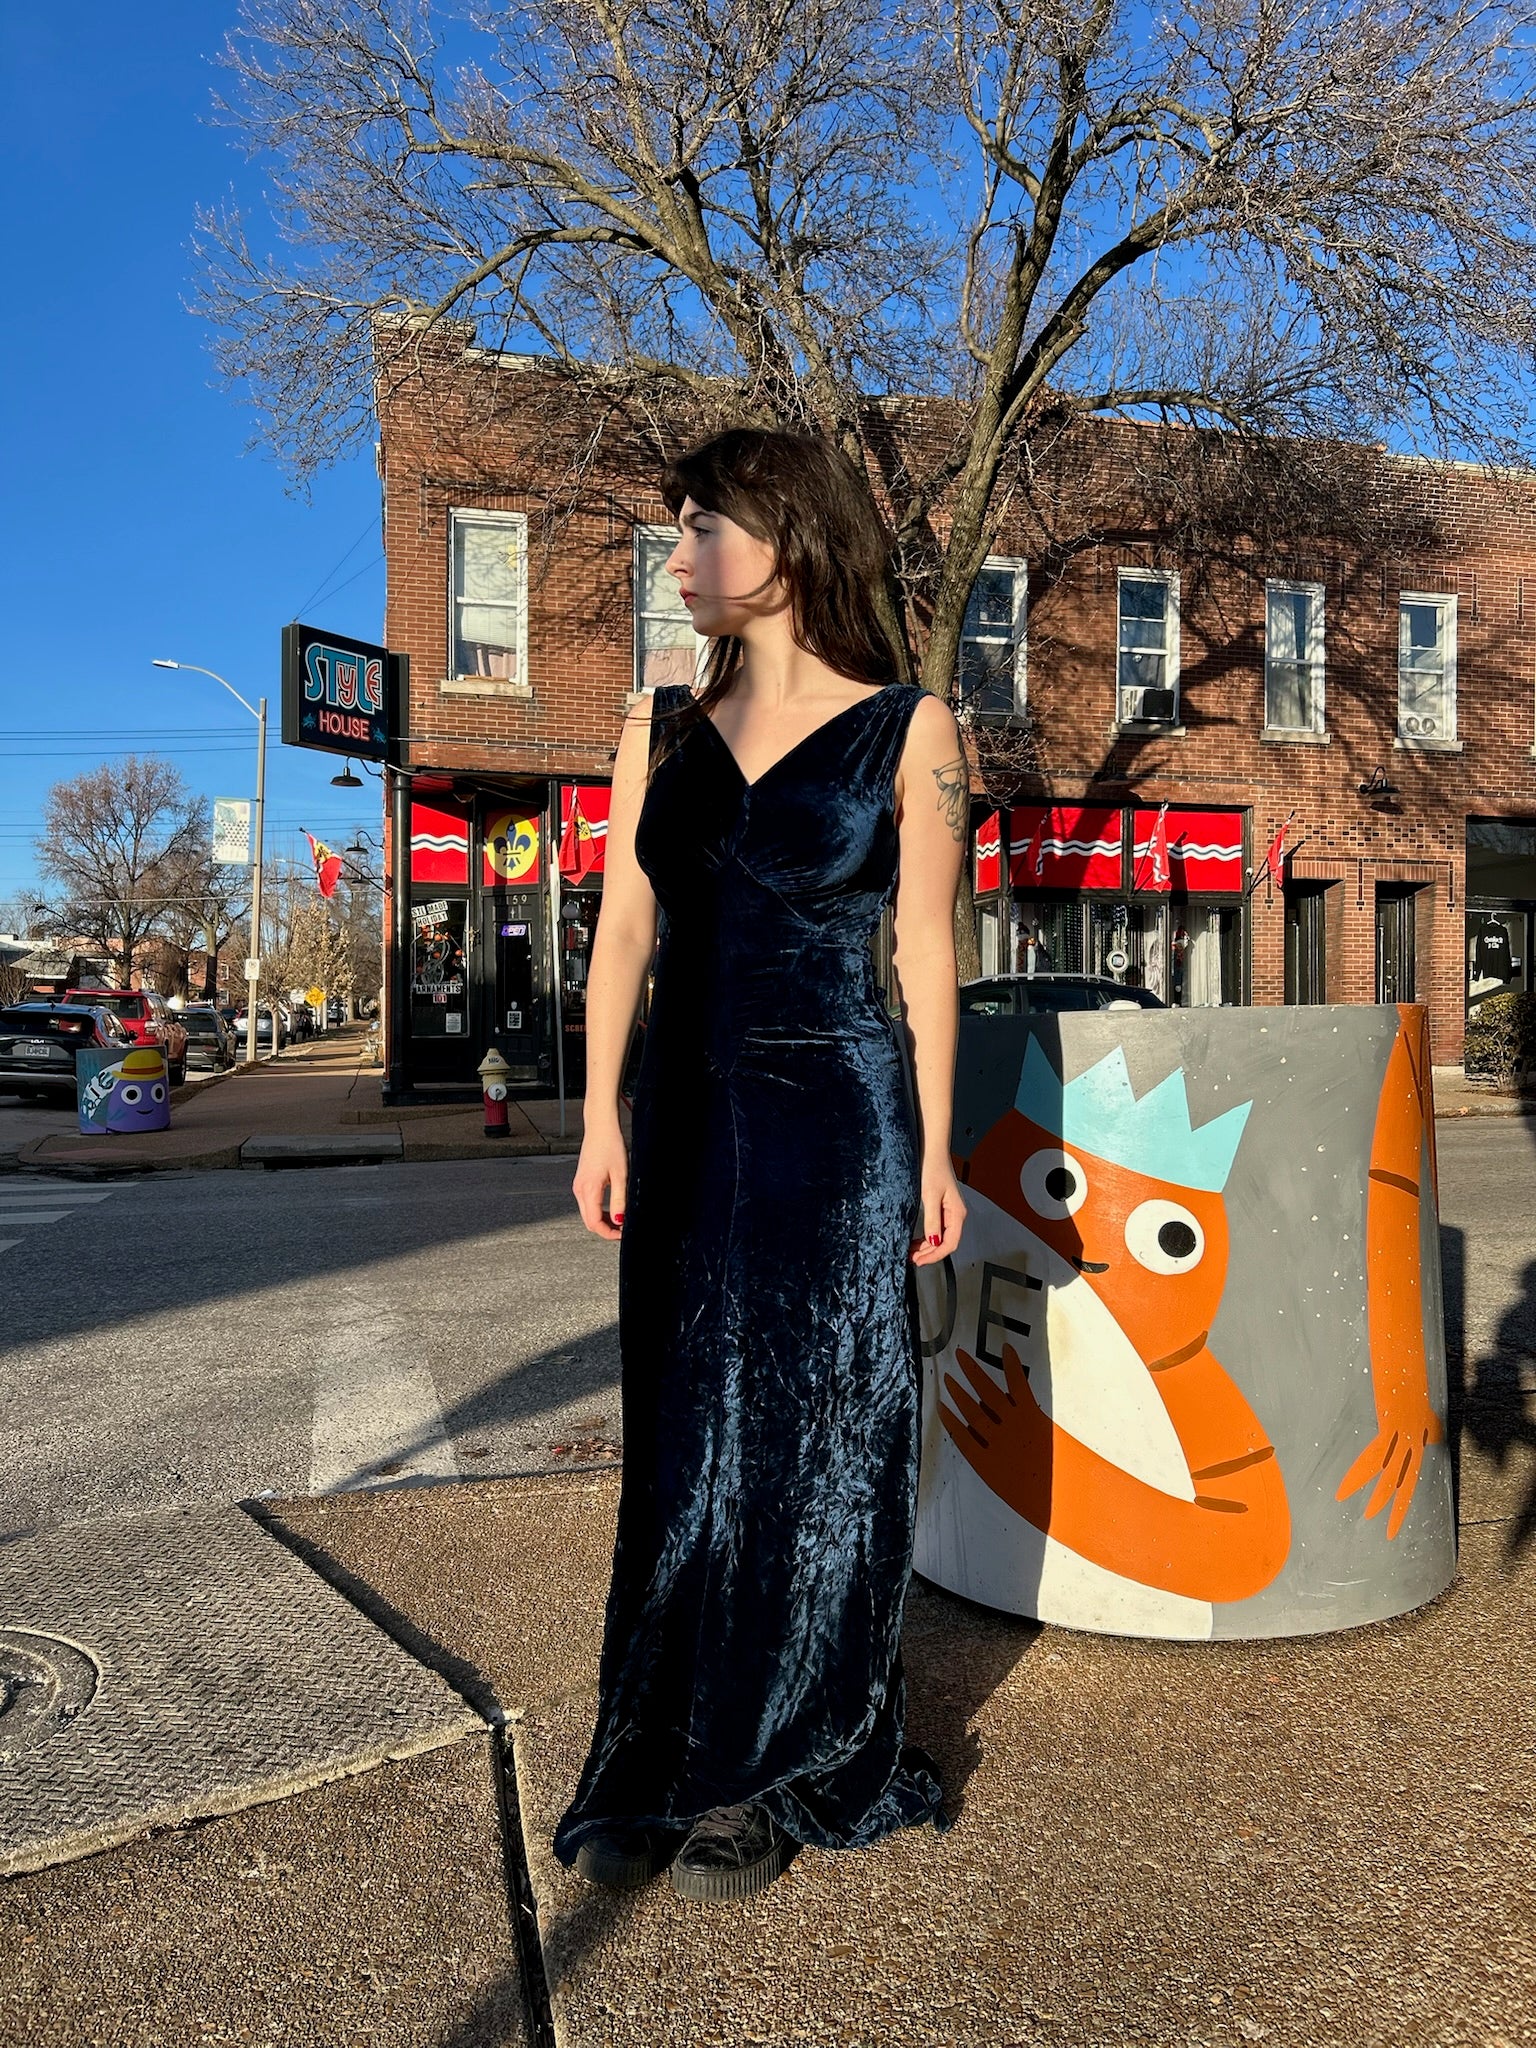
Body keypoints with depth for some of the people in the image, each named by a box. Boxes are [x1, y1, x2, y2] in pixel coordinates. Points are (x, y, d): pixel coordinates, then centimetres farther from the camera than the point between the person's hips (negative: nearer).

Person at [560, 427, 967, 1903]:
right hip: (688, 1115, 4)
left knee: (814, 1440, 6)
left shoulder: (907, 730, -1)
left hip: (836, 1119, -3)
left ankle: (775, 1778, 24)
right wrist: (602, 1122, -2)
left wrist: (933, 1151, -3)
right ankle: (656, 1766, 26)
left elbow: (925, 947, -1)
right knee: (685, 1436, 10)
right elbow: (622, 930, 6)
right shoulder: (660, 728, 9)